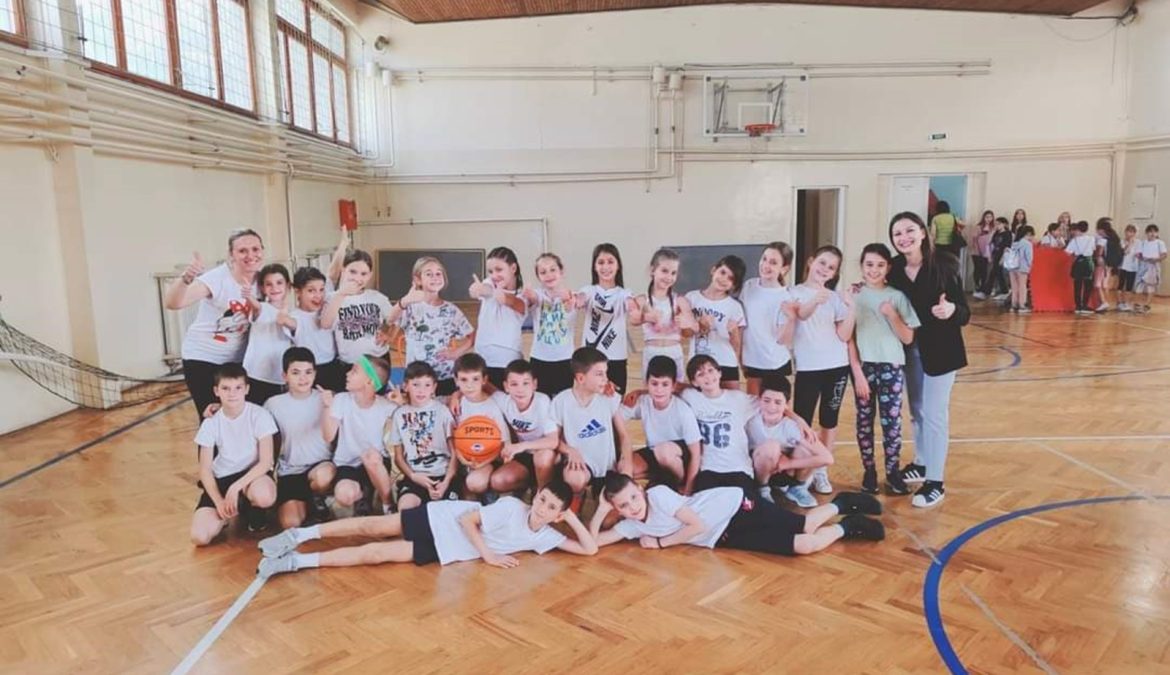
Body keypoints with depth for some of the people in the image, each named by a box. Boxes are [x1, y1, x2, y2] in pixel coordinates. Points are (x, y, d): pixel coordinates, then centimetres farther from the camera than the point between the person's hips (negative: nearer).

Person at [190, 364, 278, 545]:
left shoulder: (259, 415, -13)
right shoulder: (211, 423, -5)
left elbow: (266, 461, -14)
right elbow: (205, 469, -2)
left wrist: (236, 487, -24)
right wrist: (219, 501, -14)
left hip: (252, 474, -2)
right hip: (221, 479, 2)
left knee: (264, 495, -39)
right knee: (199, 537, -20)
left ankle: (253, 510, -1)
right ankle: (232, 511, 11)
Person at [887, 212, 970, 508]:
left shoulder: (944, 266, -18)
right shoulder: (895, 269, -6)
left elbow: (964, 314, -16)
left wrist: (951, 310, -38)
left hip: (939, 349, -5)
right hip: (909, 348, 5)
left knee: (934, 414, 0)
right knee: (916, 411, 18)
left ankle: (935, 482, 10)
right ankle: (921, 464, 36)